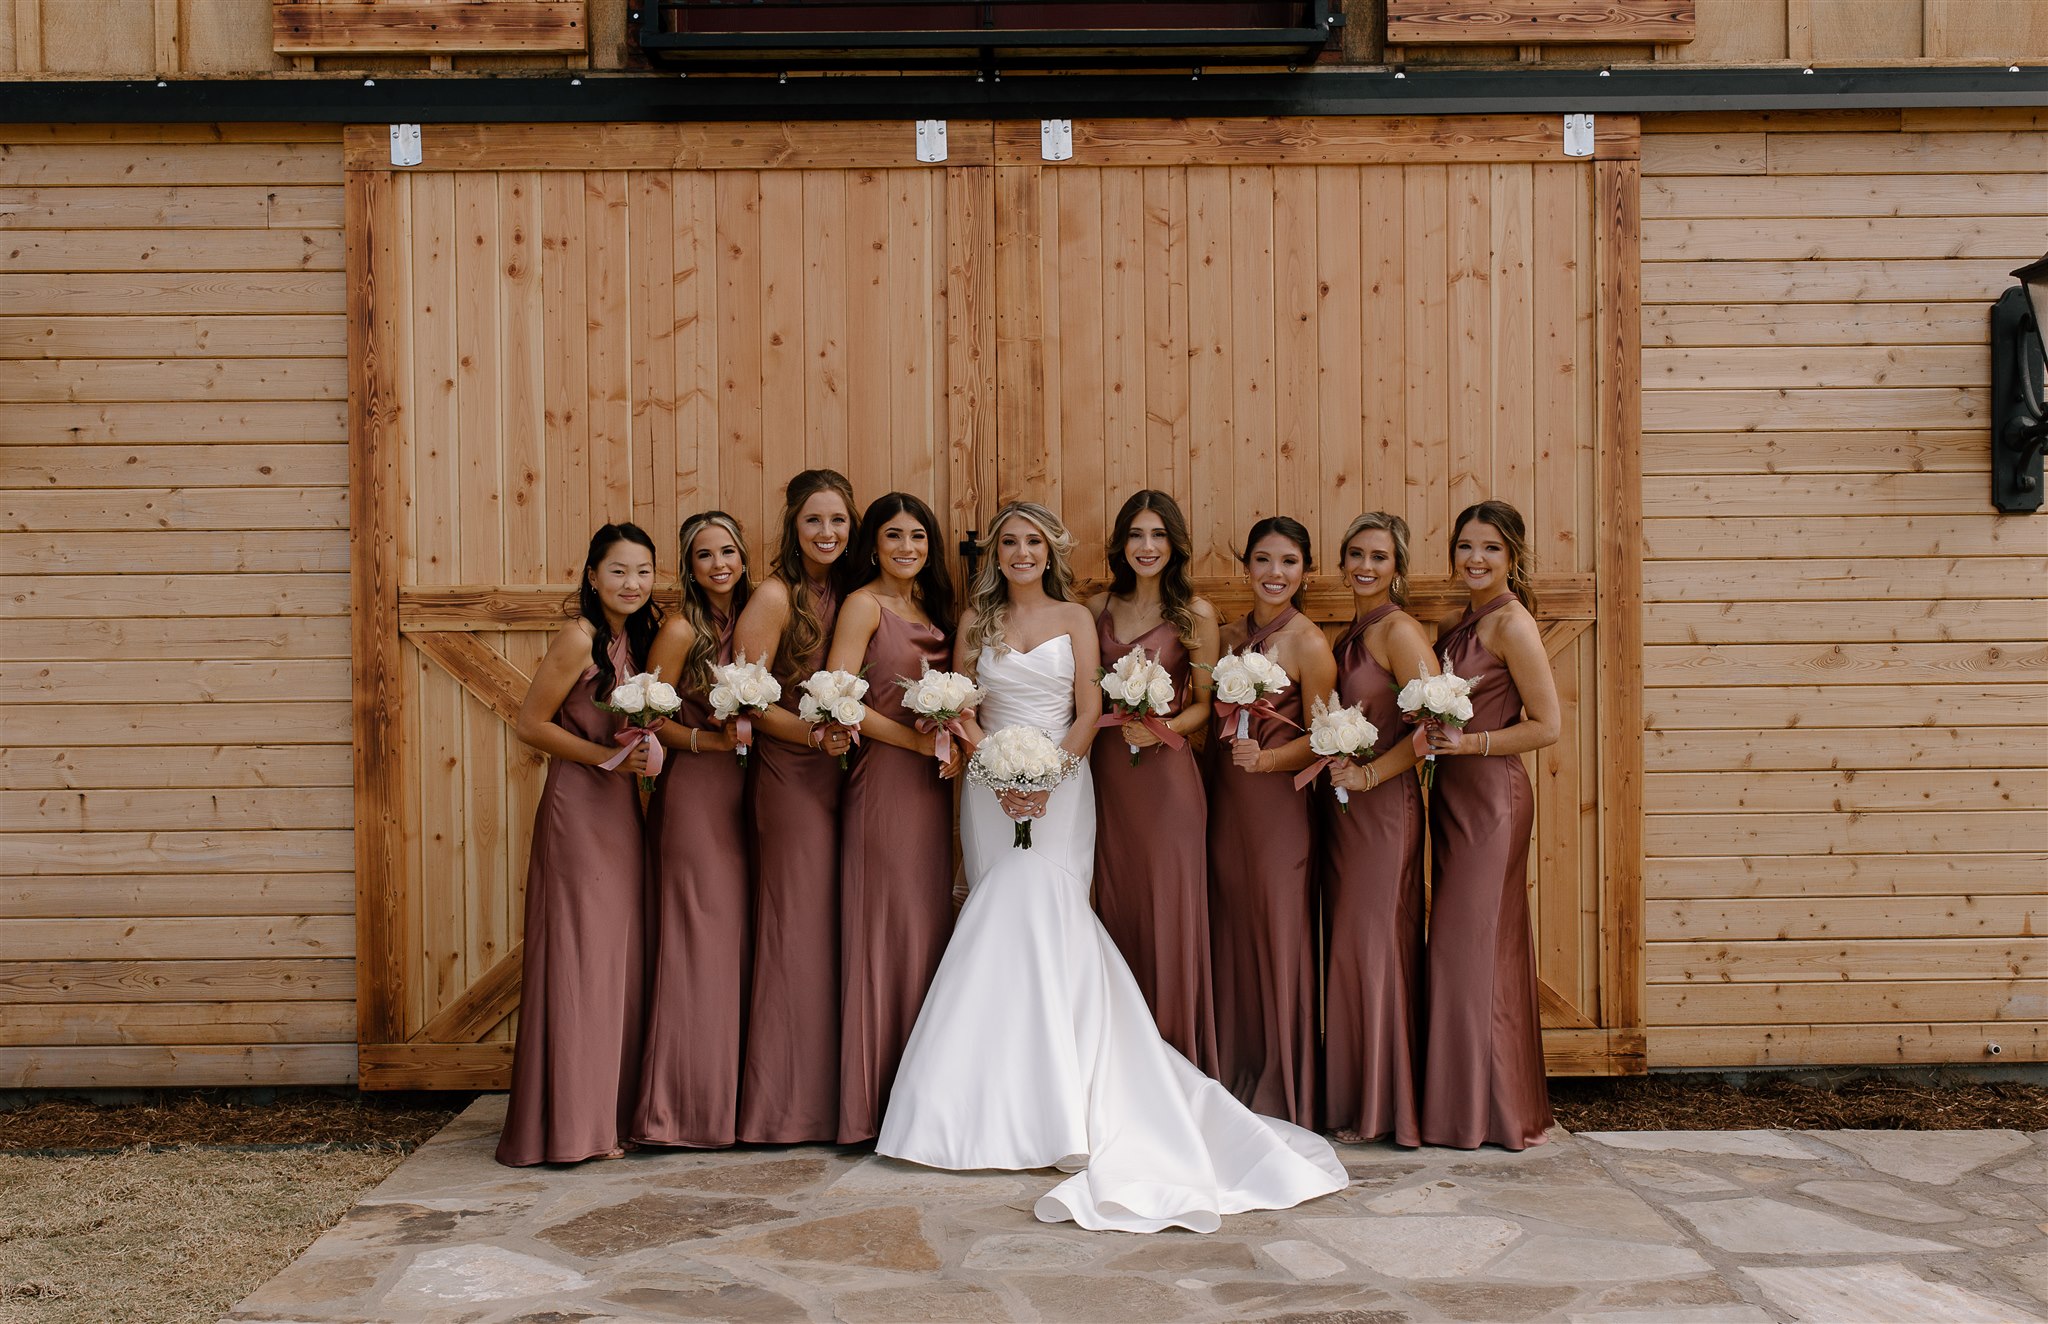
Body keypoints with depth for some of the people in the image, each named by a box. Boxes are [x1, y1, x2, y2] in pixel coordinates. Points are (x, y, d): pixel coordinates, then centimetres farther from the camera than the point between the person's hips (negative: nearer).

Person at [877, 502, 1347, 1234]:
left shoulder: (1074, 618, 7)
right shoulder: (976, 622, 11)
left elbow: (1088, 713, 1)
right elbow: (961, 712, 6)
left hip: (1060, 785, -2)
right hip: (992, 789, 2)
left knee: (1041, 914, -14)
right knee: (1005, 923, -4)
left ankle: (1055, 1108, -12)